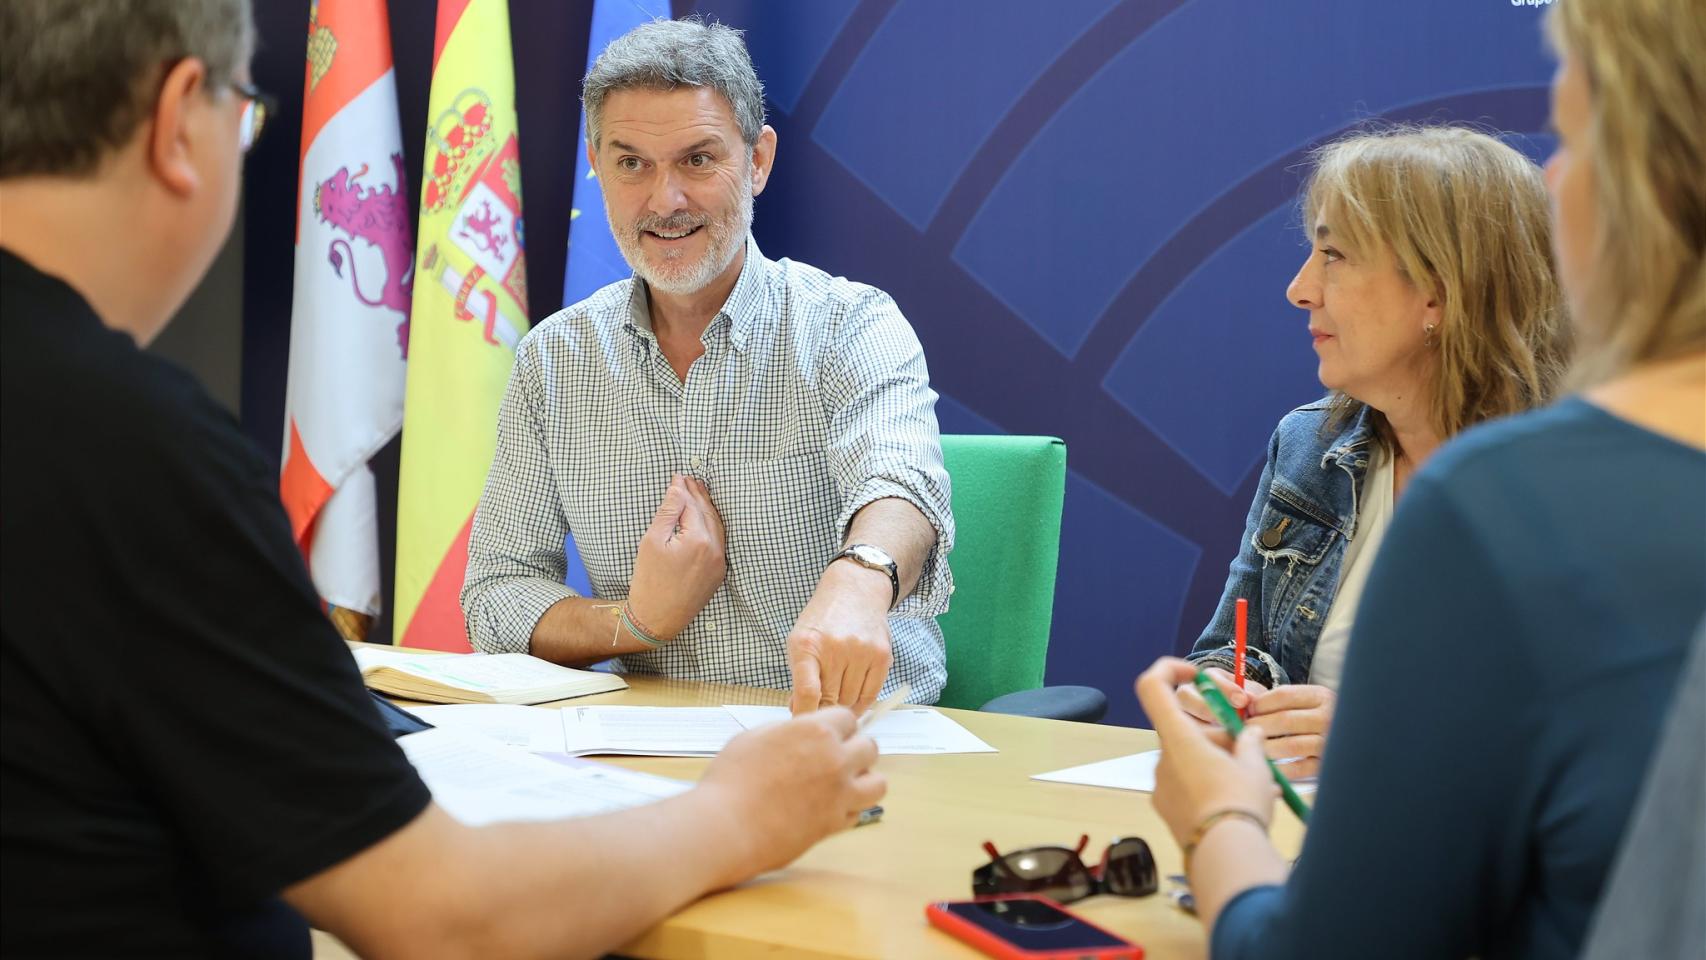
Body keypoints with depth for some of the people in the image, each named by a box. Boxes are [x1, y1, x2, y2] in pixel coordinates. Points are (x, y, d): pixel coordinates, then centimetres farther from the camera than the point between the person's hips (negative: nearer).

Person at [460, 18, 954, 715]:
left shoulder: (851, 327, -5)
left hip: (856, 732, -2)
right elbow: (495, 593, 7)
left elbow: (897, 481, -26)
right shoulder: (552, 360, 7)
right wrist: (637, 621, -13)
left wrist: (856, 583, -50)